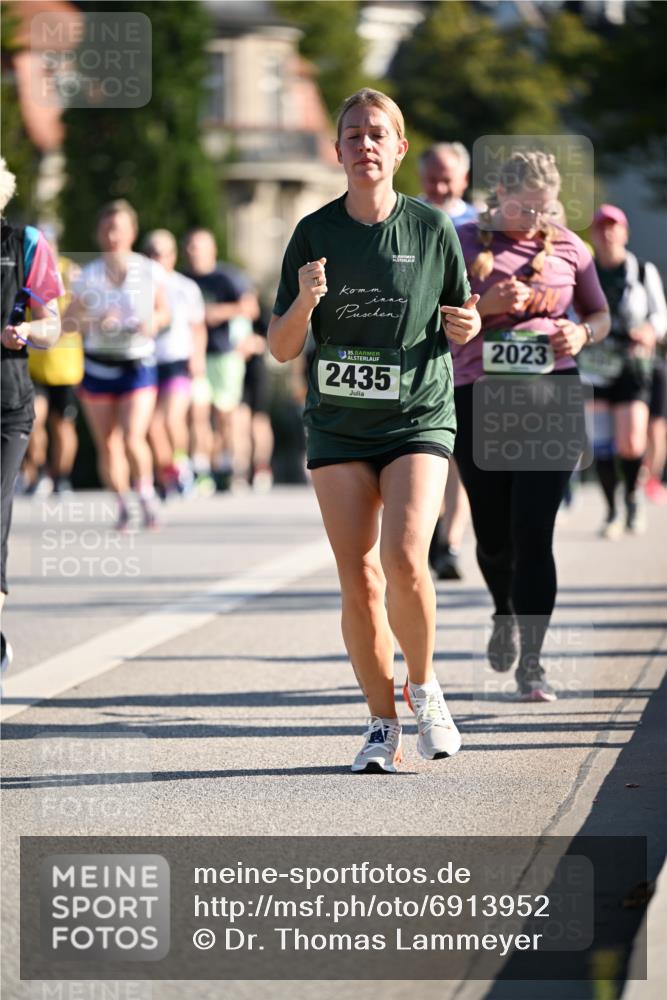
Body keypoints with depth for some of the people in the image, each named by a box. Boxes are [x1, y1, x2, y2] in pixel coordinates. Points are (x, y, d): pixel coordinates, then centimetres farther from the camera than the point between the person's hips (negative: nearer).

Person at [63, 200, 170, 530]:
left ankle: (146, 494, 5)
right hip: (97, 367, 2)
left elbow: (164, 312, 11)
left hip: (138, 366, -2)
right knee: (107, 444, 4)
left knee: (133, 439, -17)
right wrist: (95, 321, -19)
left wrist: (153, 322, -11)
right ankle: (122, 506, 20)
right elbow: (67, 322, 0)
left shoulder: (149, 271, -2)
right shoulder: (88, 276, -1)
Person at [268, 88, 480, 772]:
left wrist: (467, 327, -11)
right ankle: (382, 723, 11)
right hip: (338, 426, 1)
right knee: (358, 581, -3)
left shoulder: (431, 228, 0)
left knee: (405, 561, -19)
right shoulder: (315, 234, 1)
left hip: (418, 418, -1)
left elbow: (459, 321, 13)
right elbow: (280, 348, 2)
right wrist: (304, 304, -18)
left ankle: (424, 689, 6)